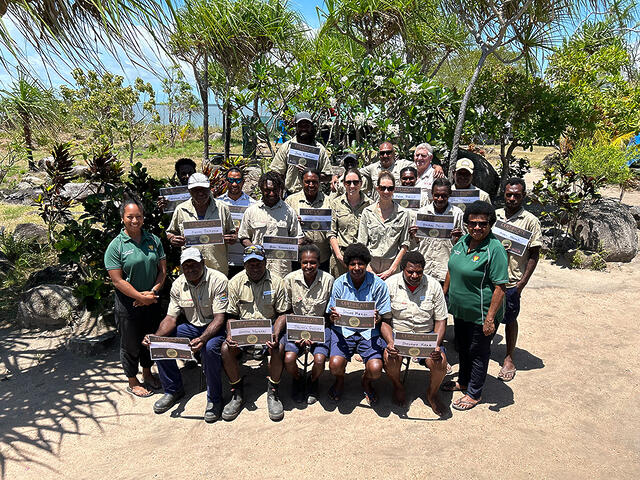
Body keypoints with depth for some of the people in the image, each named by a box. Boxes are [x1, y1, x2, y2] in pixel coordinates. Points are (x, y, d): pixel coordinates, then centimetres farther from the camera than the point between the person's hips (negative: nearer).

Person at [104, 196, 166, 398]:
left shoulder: (153, 240, 1)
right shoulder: (116, 246, -11)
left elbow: (162, 270, 3)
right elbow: (118, 281, -14)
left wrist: (153, 291, -11)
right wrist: (141, 297, -16)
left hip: (151, 301, 4)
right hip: (128, 304, -4)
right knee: (131, 343, 10)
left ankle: (147, 374, 40)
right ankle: (133, 382, 29)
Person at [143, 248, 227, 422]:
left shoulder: (218, 280, -18)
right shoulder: (178, 284, -2)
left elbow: (219, 318, -22)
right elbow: (171, 318, -1)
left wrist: (202, 339, -40)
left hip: (215, 327, -5)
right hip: (191, 326, 6)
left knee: (210, 347, -36)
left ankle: (214, 399, -13)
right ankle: (173, 389, 7)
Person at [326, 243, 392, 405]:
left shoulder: (378, 284, -4)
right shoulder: (339, 283, -2)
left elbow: (386, 315, 0)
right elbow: (332, 316, 3)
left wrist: (378, 319, -23)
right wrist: (334, 317, -21)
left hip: (369, 332, 0)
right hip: (343, 330, 1)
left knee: (375, 369, -22)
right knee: (335, 365, -23)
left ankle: (366, 382, 20)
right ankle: (340, 381, 18)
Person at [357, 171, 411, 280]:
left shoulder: (403, 214, 2)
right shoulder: (367, 212, 5)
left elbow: (404, 245, 2)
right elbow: (362, 244, 4)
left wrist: (392, 269, -6)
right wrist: (367, 269, -6)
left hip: (392, 265, 0)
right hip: (370, 264, 1)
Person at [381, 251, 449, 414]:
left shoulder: (434, 286, -3)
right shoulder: (390, 284, -7)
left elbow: (440, 320, 2)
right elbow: (384, 320, -5)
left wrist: (437, 345, -15)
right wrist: (390, 342, -22)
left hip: (427, 334, 1)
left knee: (440, 363, -24)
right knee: (390, 359, -30)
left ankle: (432, 393, 11)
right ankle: (398, 386, 8)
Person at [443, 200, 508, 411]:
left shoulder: (494, 249, -21)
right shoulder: (463, 241, 2)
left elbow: (500, 287, -22)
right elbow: (452, 270, 14)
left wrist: (490, 318, -24)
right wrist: (443, 294, 15)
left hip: (480, 314, -7)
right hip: (459, 310, 7)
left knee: (478, 353, 10)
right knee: (463, 347, 24)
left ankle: (474, 393, 29)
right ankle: (463, 382, 45)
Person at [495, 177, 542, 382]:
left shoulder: (530, 221, -6)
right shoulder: (494, 215, 5)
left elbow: (534, 255, -5)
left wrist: (522, 282, -11)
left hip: (512, 280, -3)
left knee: (510, 319, 9)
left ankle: (509, 359, 26)